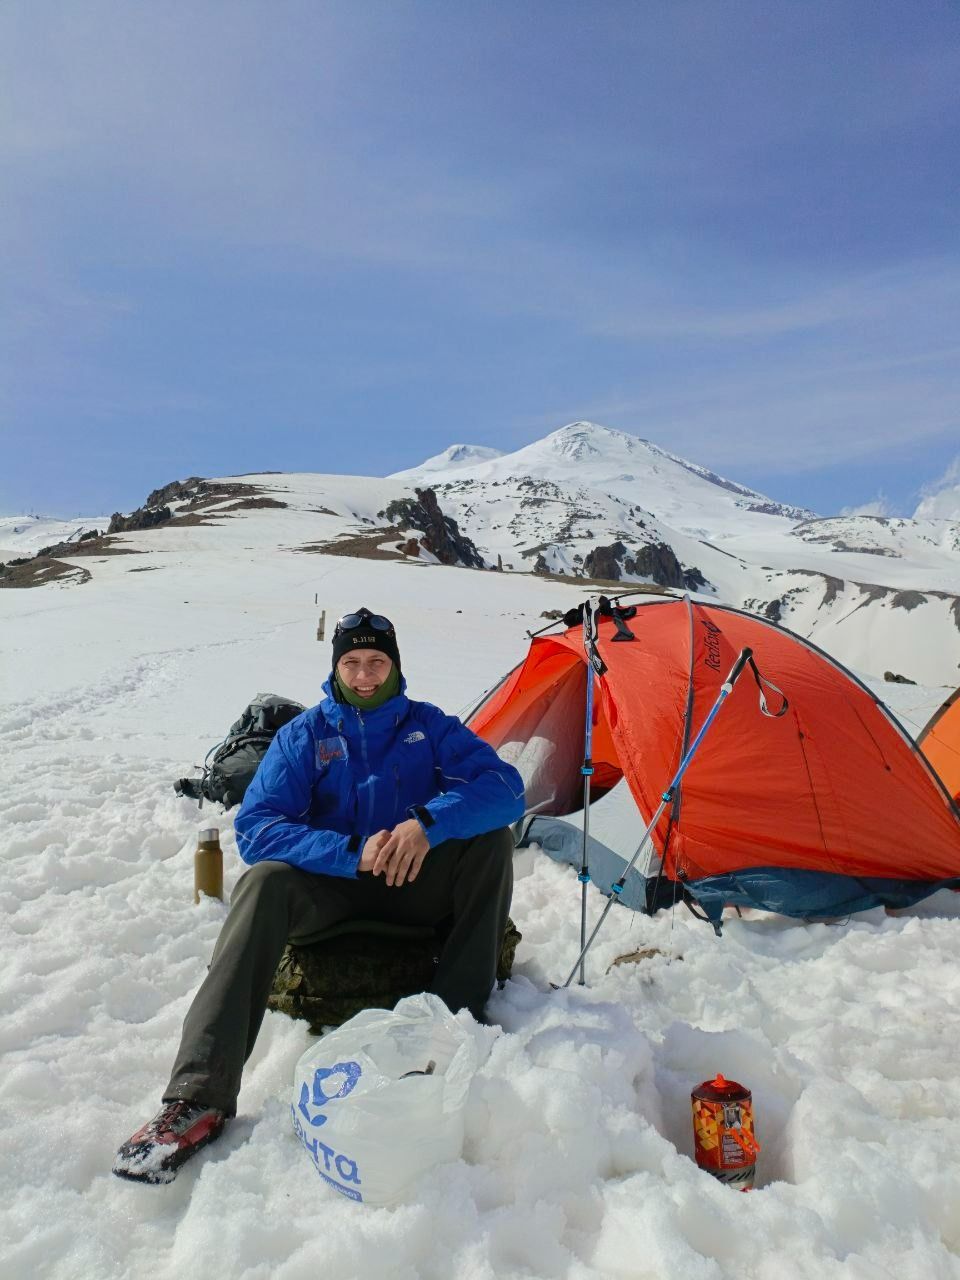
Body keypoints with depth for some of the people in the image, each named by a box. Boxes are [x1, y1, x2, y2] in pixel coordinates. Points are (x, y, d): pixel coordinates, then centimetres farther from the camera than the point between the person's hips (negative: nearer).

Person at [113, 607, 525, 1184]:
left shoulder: (429, 725, -3)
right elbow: (256, 827, -15)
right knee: (266, 880, -32)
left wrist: (429, 822, -33)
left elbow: (504, 786, -15)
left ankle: (461, 1015, -20)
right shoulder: (304, 735, -4)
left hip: (417, 884, 1)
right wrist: (352, 851, -29)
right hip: (332, 886, 0)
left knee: (491, 835, -24)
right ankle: (201, 1096, -38)